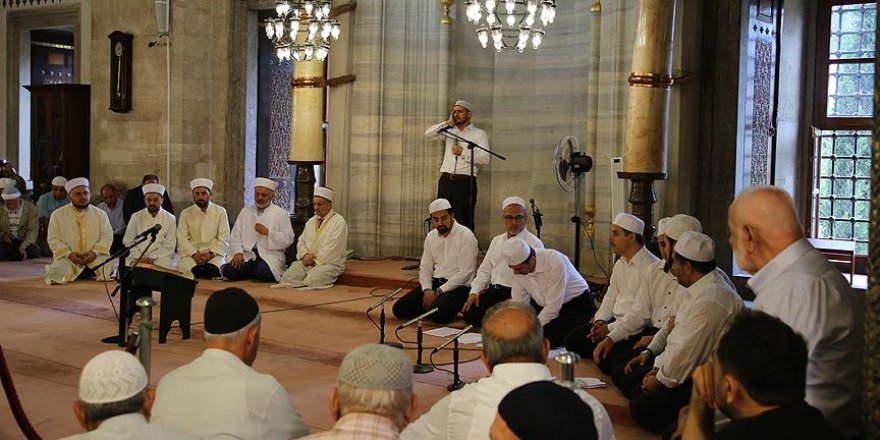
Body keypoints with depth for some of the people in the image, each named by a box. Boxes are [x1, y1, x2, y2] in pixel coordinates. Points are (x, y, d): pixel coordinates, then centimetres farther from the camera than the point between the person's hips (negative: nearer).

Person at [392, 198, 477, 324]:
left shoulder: (466, 236, -11)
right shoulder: (431, 236, 10)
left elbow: (464, 272, -16)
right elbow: (425, 267, 12)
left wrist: (438, 292, -17)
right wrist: (427, 289, -8)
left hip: (457, 287, -6)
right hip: (434, 282, 6)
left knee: (438, 314, -34)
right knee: (399, 309, -9)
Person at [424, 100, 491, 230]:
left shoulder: (479, 134, 4)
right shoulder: (449, 131, 16)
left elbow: (485, 159, -7)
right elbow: (428, 133, 4)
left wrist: (463, 152, -11)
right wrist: (448, 122, 2)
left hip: (465, 182, -4)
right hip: (446, 180, 4)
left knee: (464, 221, -4)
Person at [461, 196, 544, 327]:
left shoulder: (534, 243, -4)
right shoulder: (497, 240, 19)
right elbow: (484, 270, 20)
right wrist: (475, 291, 3)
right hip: (492, 291, 6)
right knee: (469, 313, -15)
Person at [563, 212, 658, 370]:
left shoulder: (650, 267, -17)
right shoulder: (620, 264, 14)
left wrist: (610, 329, -18)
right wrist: (600, 320, -1)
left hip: (636, 328, -9)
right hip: (615, 321, 9)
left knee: (606, 355, -29)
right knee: (572, 340, -1)